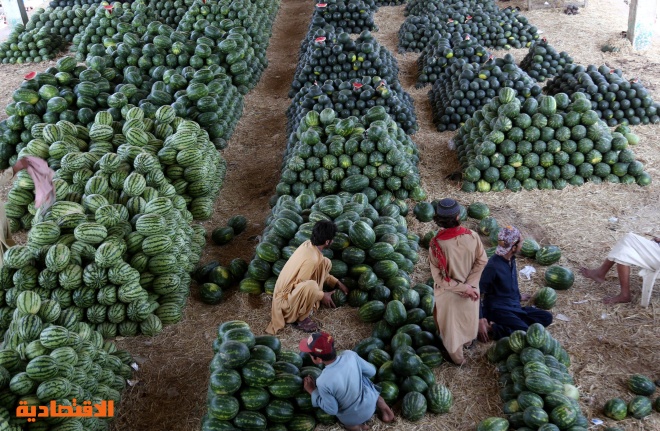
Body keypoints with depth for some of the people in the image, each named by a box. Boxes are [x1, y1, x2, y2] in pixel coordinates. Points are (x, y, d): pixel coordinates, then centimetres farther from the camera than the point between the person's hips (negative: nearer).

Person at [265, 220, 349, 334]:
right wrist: (322, 296, -13)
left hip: (296, 286, 9)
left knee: (325, 263, 2)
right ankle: (301, 318, -11)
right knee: (311, 286, -39)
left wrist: (337, 283, 12)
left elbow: (320, 271, 14)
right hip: (286, 297, -8)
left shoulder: (308, 244, -4)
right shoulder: (312, 259, -31)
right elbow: (300, 286, -24)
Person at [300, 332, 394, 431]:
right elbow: (371, 371, -7)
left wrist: (312, 391, -9)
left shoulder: (323, 381, -33)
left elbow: (332, 410, -18)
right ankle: (378, 400, 19)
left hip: (351, 418, -1)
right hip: (371, 402, 1)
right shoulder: (350, 355, -23)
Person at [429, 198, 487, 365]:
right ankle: (468, 341, 60)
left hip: (449, 293, -3)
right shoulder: (472, 236, -23)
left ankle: (457, 356, 44)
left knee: (451, 323, 23)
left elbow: (439, 278, -24)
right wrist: (469, 285, -10)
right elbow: (482, 262, -12)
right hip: (470, 288, 3)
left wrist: (463, 288, -14)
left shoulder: (436, 244, -30)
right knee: (468, 316, 32)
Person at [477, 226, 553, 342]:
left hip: (514, 306, 9)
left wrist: (518, 296, 38)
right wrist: (480, 319, -23)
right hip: (498, 309, -9)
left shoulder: (510, 259, 3)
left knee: (547, 317, 0)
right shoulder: (493, 266, -23)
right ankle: (492, 329, -12)